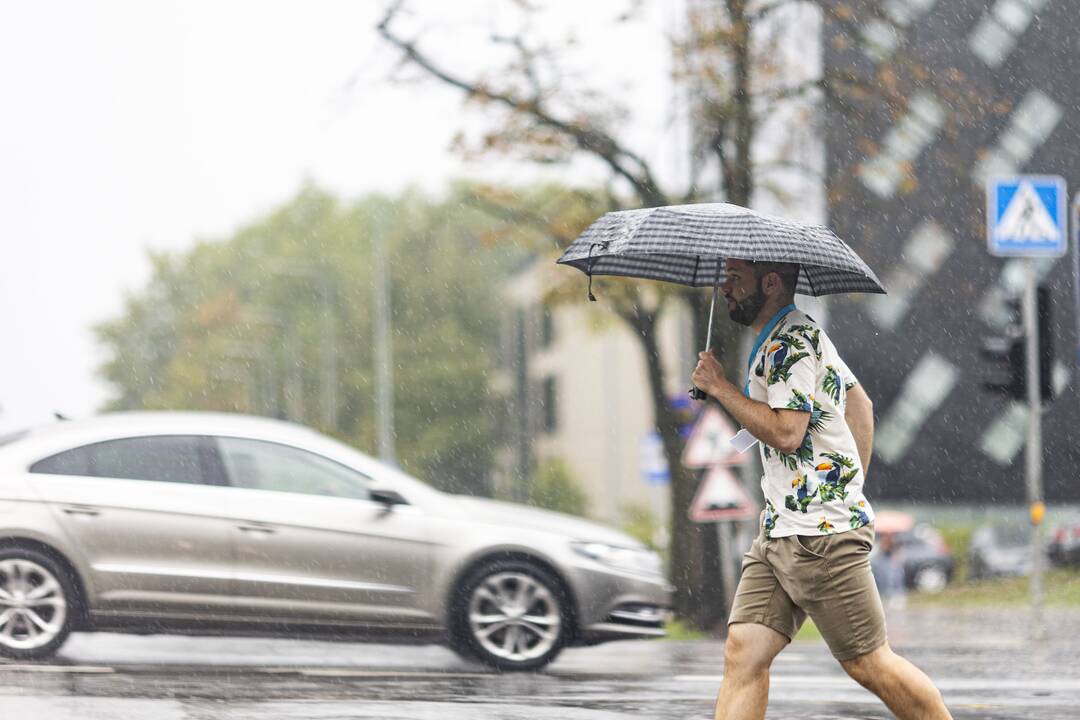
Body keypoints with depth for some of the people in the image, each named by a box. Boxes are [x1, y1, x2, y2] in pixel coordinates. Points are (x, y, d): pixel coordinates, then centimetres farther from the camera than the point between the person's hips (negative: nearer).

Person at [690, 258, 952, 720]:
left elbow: (786, 431, -23)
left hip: (822, 531, -10)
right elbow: (860, 404, 27)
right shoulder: (793, 336, 20)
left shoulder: (792, 342, -13)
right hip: (780, 531, 10)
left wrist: (719, 387, -13)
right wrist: (850, 482, 23)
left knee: (868, 663, -3)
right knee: (743, 652, -1)